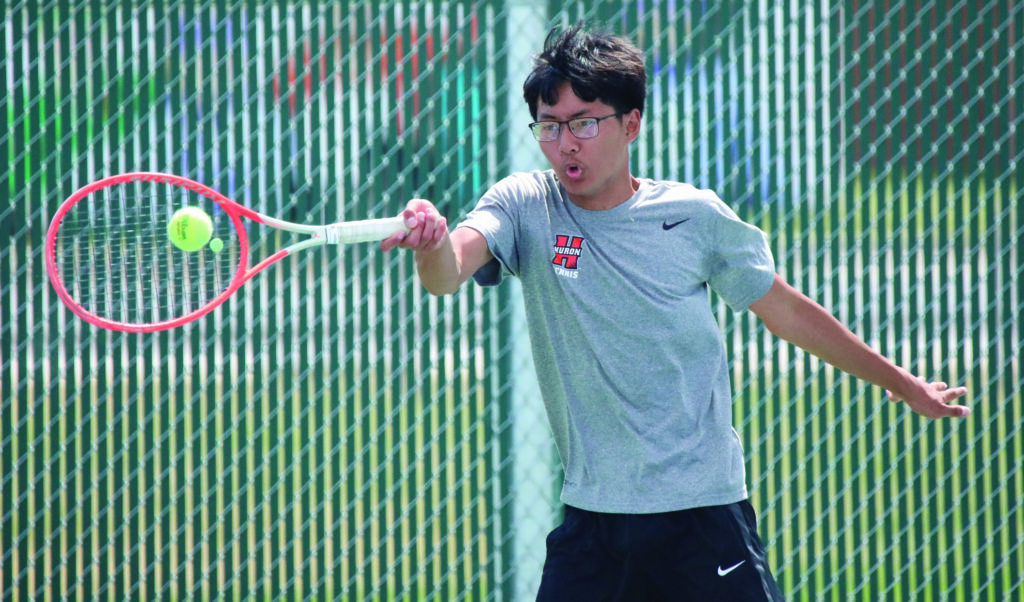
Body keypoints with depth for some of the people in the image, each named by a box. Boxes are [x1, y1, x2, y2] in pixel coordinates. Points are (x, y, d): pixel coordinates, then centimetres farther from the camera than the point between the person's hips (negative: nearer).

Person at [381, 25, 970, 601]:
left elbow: (788, 312, 12)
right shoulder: (525, 207, 0)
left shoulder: (694, 215, 0)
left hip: (705, 513, -1)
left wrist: (900, 382, 19)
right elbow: (450, 271, -19)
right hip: (592, 519, 1)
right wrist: (432, 243, -44)